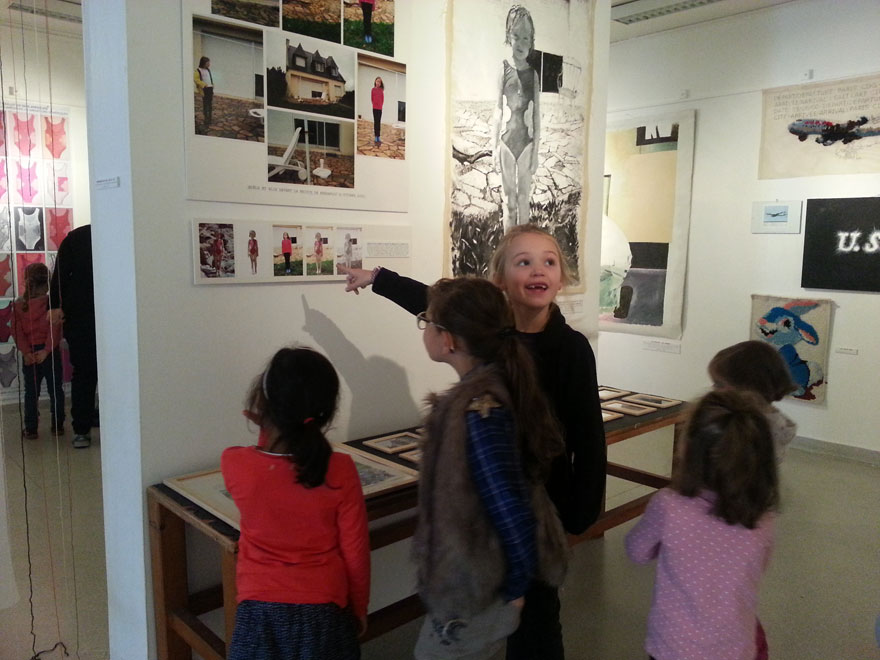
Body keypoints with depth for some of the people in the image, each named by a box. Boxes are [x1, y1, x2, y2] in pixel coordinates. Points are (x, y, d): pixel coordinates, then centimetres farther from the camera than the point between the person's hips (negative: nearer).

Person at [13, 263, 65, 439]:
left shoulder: (18, 305, -1)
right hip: (50, 352, -2)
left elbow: (17, 331, -5)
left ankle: (31, 429, 12)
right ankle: (57, 426, 14)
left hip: (29, 354, 2)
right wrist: (47, 349, -16)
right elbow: (55, 328, -16)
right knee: (55, 390, 9)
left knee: (31, 392, 9)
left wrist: (26, 352, -8)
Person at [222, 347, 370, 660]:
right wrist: (359, 608, 7)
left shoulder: (233, 463, -19)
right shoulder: (340, 472, -21)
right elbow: (356, 554, -9)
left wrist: (267, 429, -5)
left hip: (259, 612, 1)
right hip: (322, 613, 0)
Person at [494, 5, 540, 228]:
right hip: (507, 141, -1)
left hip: (526, 142, 1)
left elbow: (537, 115, 3)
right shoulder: (504, 68, -1)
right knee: (509, 202, 7)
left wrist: (536, 151, 1)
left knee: (524, 201, 8)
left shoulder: (533, 74, 1)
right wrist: (495, 146, 0)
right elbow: (498, 110, 2)